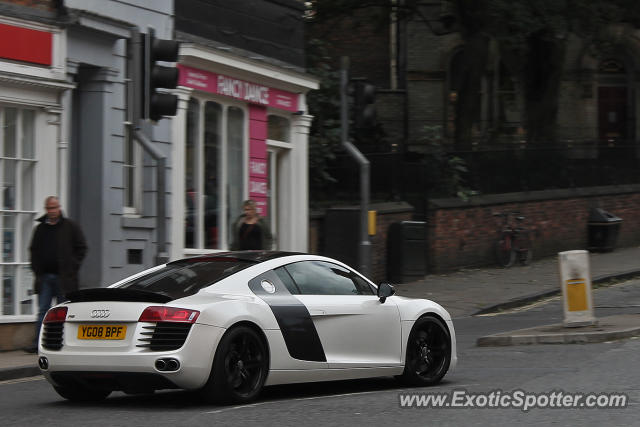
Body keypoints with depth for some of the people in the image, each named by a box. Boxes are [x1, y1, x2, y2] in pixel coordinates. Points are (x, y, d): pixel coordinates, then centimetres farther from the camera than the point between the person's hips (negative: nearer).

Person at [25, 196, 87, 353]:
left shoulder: (70, 227, 1)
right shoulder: (40, 229, 11)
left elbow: (81, 248, 3)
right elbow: (34, 250, 18)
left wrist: (72, 267, -5)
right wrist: (36, 269, 6)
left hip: (63, 277, -3)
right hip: (45, 277, 3)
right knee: (42, 311, -1)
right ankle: (38, 343, -5)